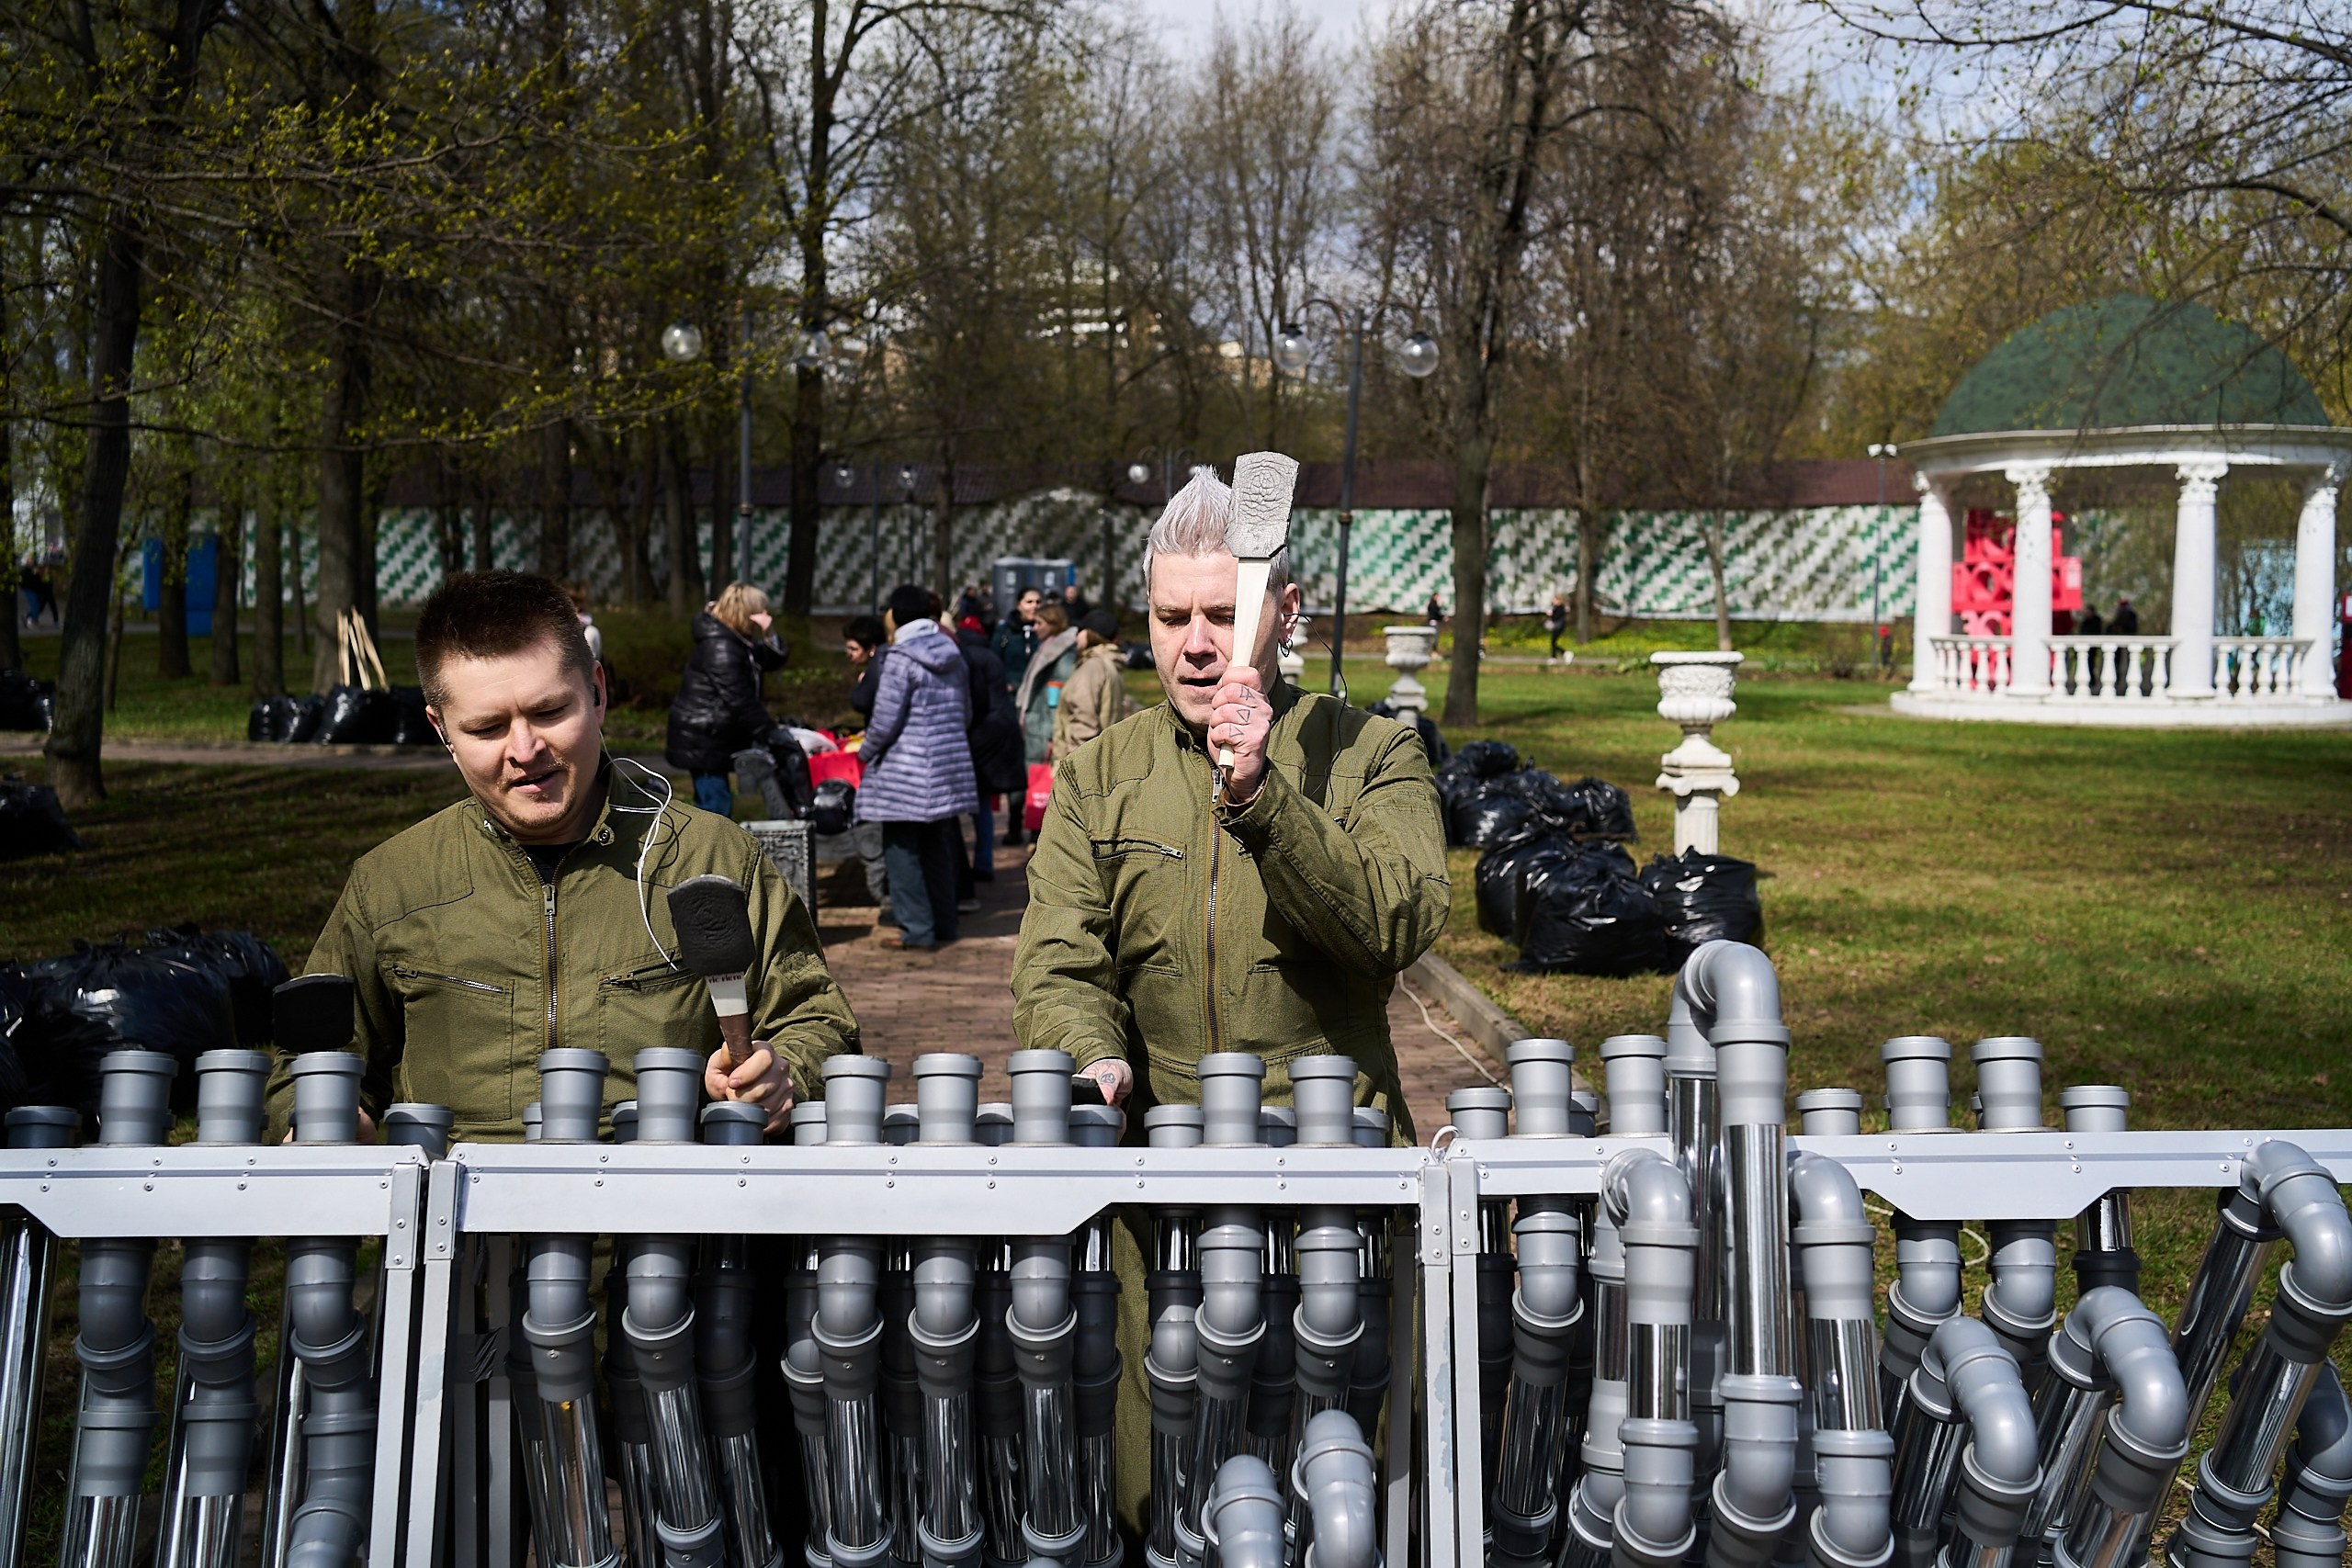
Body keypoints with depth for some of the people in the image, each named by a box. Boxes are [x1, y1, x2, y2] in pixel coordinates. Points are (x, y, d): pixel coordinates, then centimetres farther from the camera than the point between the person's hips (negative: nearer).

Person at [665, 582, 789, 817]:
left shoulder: (734, 640, 9)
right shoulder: (720, 648, -22)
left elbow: (773, 660, 12)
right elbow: (740, 701, -25)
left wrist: (769, 633, -8)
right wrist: (771, 735, -20)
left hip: (712, 736, 11)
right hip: (702, 739, -11)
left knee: (710, 804, 18)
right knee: (717, 806, -10)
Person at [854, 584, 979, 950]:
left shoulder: (900, 659, -14)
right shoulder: (952, 656, 9)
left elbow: (885, 720, -15)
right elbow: (966, 712, 16)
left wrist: (866, 753, 1)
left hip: (906, 772, -7)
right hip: (949, 768, 7)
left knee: (902, 848, 0)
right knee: (939, 847, 16)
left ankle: (917, 930, -1)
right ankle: (944, 923, 22)